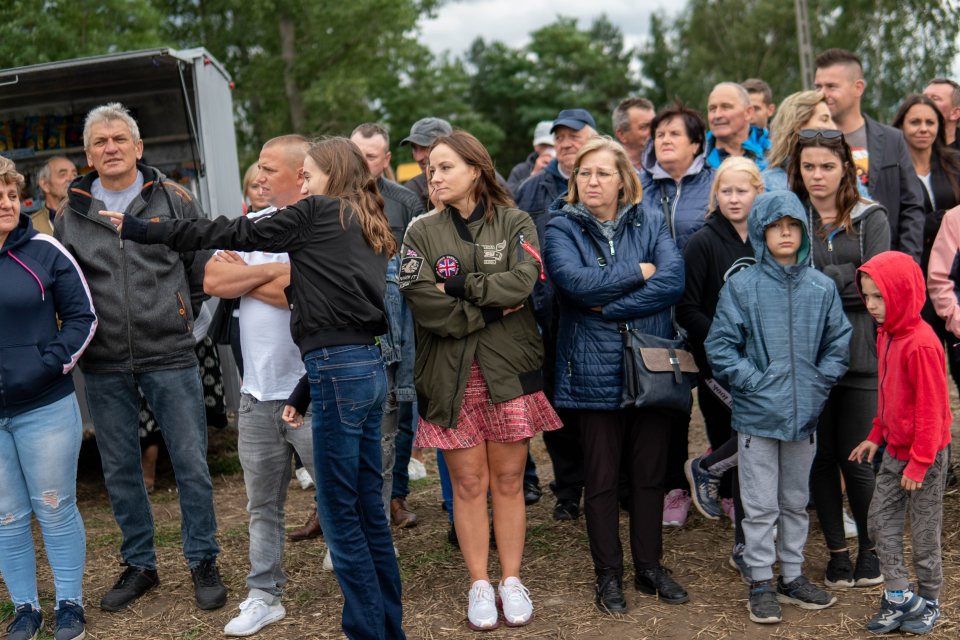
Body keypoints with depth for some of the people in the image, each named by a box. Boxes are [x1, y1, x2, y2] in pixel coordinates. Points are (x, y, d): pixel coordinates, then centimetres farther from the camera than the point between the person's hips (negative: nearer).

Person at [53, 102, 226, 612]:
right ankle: (139, 565, 28)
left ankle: (203, 563, 18)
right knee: (120, 472, 12)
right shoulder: (71, 214, 6)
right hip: (104, 366, 2)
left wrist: (179, 320, 8)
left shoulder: (174, 200, 2)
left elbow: (203, 270, 8)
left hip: (170, 358, -2)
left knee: (191, 465, 2)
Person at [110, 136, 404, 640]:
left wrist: (144, 231, 6)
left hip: (340, 372, -9)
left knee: (339, 514, 0)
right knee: (367, 509, 14)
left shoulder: (317, 213, -3)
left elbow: (234, 234, -1)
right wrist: (305, 390, 17)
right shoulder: (367, 229, 20)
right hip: (369, 369, 9)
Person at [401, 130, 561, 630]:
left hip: (508, 369, 0)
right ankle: (479, 585, 18)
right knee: (468, 484, 5)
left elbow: (523, 281, -13)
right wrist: (492, 309, -10)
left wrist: (461, 285, -11)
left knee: (508, 482, 7)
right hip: (450, 375, 0)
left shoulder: (515, 223, 4)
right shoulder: (423, 233, 4)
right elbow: (422, 302, -10)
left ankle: (511, 580, 20)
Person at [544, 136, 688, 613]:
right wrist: (639, 273, -10)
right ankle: (608, 575, 21)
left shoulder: (650, 221, 5)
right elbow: (577, 282, -19)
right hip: (594, 371, -2)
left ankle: (650, 566, 28)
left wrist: (610, 307, -16)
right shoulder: (561, 229, 0)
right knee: (601, 479, 7)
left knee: (650, 474, 12)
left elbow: (673, 280, -11)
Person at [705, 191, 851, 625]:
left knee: (796, 502, 17)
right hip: (757, 415, -3)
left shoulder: (822, 288, 2)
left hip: (805, 415, 3)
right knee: (760, 506, 5)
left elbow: (839, 343, 8)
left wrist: (819, 383, -3)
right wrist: (755, 382, -13)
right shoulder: (741, 287, -8)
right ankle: (761, 583, 19)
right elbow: (719, 347, -7)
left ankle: (792, 576, 32)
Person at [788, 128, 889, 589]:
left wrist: (816, 278, -11)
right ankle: (836, 551, 23)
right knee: (820, 456, 8)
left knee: (858, 459, 3)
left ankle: (869, 547, 23)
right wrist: (847, 277, -10)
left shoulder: (870, 218, 5)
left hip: (860, 355, -1)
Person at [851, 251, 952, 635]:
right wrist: (876, 436, 15)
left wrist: (919, 461, -18)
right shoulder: (886, 334, 5)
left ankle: (928, 602, 24)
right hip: (895, 450, 8)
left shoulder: (921, 343, -23)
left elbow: (931, 407, -21)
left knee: (923, 530, 6)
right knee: (881, 520, 9)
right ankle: (897, 597, 20)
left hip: (924, 453, -8)